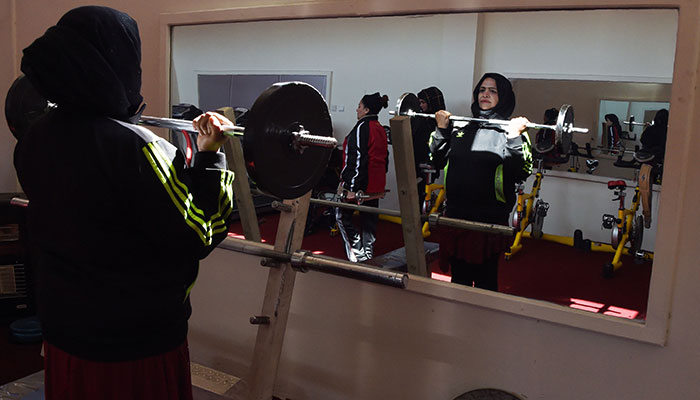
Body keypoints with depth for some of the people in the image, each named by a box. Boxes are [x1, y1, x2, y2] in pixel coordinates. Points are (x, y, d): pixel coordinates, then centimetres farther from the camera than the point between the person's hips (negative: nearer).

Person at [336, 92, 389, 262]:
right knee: (369, 218, 13)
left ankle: (357, 254, -2)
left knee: (342, 215, 2)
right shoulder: (381, 129, 14)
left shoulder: (362, 127, -15)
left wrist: (352, 187, -21)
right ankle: (368, 253, 19)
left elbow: (357, 158, -21)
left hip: (360, 182, -9)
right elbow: (384, 157, 19)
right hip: (376, 184, 9)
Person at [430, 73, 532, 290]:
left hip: (490, 219, -4)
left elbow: (521, 173, -14)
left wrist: (513, 137, -20)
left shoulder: (510, 131, -3)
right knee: (459, 276, 17)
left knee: (485, 279, 7)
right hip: (456, 214, 5)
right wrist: (441, 130, 6)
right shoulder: (461, 129, 11)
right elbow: (438, 160, 15)